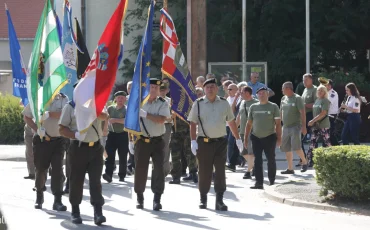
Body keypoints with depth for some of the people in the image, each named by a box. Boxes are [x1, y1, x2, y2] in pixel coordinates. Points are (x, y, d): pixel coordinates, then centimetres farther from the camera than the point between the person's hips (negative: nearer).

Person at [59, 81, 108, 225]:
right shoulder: (70, 107, 1)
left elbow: (105, 116, -11)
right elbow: (62, 129, -2)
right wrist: (75, 135, -20)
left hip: (96, 147, 2)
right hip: (78, 148, -2)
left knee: (95, 180, -4)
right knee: (76, 180, 4)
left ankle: (98, 212, -9)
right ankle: (75, 211, 16)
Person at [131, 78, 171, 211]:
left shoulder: (163, 104, 0)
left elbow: (161, 119, -17)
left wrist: (145, 114, -21)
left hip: (157, 141, -1)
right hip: (142, 140, 1)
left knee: (159, 169, -6)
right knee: (140, 169, 3)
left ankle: (157, 199, -2)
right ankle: (139, 197, 17)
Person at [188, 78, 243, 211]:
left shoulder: (224, 103, 7)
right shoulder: (198, 104, 1)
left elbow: (231, 122, 14)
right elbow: (193, 123, 0)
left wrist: (238, 139, 13)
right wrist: (193, 141, -8)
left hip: (221, 141, 1)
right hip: (204, 142, -1)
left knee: (220, 171, -2)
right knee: (204, 172, 4)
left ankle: (219, 201, 1)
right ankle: (203, 199, 19)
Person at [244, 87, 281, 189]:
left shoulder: (273, 107, 0)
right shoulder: (253, 107, 8)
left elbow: (278, 124, 0)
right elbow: (249, 123, 12)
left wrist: (279, 138, -7)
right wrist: (246, 138, 8)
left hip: (269, 137, -3)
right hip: (256, 137, 3)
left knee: (271, 160, 7)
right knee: (257, 161, -1)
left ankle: (272, 182, 17)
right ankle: (259, 183, 0)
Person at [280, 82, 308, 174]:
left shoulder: (297, 98, -8)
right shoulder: (283, 99, 12)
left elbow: (302, 113, -12)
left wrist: (304, 126, -18)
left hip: (295, 126, -7)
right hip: (285, 127, 7)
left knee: (296, 147, -15)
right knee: (286, 148, 5)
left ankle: (304, 162, 6)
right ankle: (290, 168, 12)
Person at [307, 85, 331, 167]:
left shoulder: (325, 101, -8)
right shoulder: (316, 100, 14)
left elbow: (323, 113, -17)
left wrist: (313, 121, -17)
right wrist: (312, 122, 7)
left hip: (324, 126, -7)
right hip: (315, 126, 7)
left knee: (327, 143, -1)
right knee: (312, 142, 0)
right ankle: (310, 161, 0)